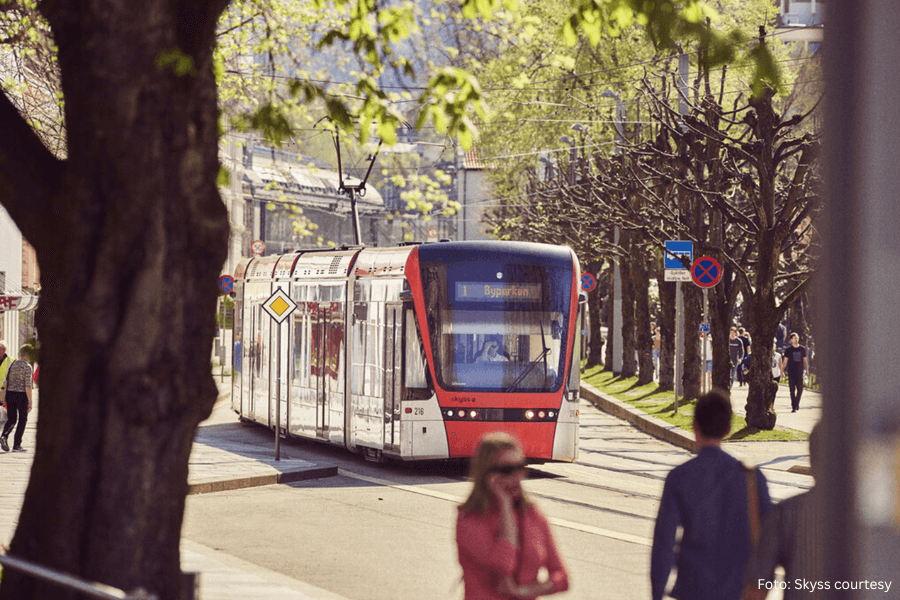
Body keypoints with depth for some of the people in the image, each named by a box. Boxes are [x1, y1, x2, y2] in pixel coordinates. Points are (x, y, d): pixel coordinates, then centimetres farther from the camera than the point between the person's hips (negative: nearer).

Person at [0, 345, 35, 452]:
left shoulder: (13, 364, 7)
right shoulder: (27, 367, -11)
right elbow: (28, 386, -14)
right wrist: (30, 401, -11)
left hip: (10, 394, 5)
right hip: (21, 395, -5)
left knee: (12, 419, 13)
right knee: (22, 419, 9)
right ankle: (17, 444, 8)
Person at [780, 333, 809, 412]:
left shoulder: (802, 349, 8)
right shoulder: (788, 349, 2)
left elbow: (804, 361, 14)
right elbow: (785, 361, 4)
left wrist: (806, 370, 6)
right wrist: (781, 371, -2)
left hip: (800, 372, 2)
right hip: (791, 372, -2)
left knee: (800, 389, 2)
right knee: (792, 389, -6)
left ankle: (797, 403, 24)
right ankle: (793, 407, -3)